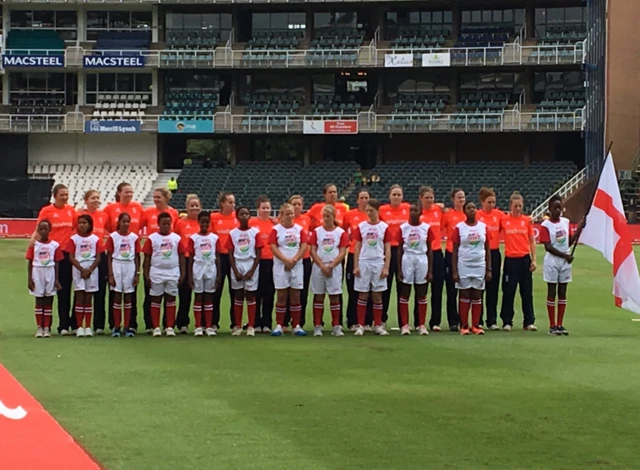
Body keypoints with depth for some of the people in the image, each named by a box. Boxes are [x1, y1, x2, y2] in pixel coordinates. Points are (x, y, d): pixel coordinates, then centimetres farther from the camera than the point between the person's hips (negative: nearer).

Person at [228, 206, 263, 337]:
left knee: (250, 297, 0)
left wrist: (252, 271, -9)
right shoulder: (232, 233, 3)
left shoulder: (255, 232, -1)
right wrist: (235, 271, -6)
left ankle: (251, 326, 2)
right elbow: (230, 254, 3)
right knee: (238, 297, 4)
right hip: (237, 266, 1)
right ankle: (237, 326, 8)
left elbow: (258, 254, -2)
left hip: (251, 266, -1)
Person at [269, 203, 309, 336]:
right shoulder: (276, 229, -1)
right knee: (281, 296, -1)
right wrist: (286, 260, -15)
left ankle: (296, 326, 6)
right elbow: (273, 248, -7)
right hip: (281, 266, -2)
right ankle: (279, 326, 2)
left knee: (295, 296, 3)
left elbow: (304, 246, 0)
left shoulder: (299, 229, 5)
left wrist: (294, 260, -12)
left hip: (297, 265, 2)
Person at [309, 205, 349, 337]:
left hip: (335, 268, 0)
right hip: (318, 267, 0)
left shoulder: (341, 232, 2)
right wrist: (322, 266, -11)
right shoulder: (317, 231, 3)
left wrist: (331, 266, -13)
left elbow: (342, 252, -3)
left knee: (335, 296, 1)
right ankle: (317, 326, 4)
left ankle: (336, 326, 3)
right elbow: (313, 251, -1)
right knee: (318, 296, 2)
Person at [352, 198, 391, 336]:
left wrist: (386, 267, -6)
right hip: (363, 263, 0)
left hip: (378, 264, 0)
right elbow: (357, 247, 5)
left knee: (377, 295, 4)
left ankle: (378, 326, 10)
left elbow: (387, 249, 1)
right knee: (363, 295, 2)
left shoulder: (384, 227, 1)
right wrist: (355, 266, -2)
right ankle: (360, 326, 5)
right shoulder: (361, 227, 4)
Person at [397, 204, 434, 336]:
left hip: (422, 261, 0)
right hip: (407, 261, 0)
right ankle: (404, 325, 7)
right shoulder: (403, 228, 1)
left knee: (422, 295, 4)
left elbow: (430, 250, 4)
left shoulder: (426, 228, 1)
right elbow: (400, 249, 4)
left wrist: (430, 270, 0)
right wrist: (399, 270, -2)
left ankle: (422, 325, 9)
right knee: (404, 294, 2)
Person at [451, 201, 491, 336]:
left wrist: (489, 269, 2)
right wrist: (454, 271, -7)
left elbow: (488, 249, 7)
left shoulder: (483, 227, 4)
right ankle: (464, 326, 5)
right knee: (464, 296, 1)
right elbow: (454, 250, -1)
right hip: (463, 266, -2)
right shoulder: (459, 227, -2)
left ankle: (476, 326, 7)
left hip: (480, 266, 2)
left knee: (477, 297, 4)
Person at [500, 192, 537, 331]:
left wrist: (534, 260, 3)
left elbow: (532, 241, 7)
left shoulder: (527, 220, 5)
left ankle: (529, 322, 9)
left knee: (527, 292, 4)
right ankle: (507, 322, 10)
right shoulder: (503, 220, 0)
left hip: (525, 259, 1)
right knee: (508, 292, 3)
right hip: (510, 259, -1)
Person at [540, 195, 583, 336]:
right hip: (552, 262, -5)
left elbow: (570, 242, 7)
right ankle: (552, 325, 2)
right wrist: (565, 255, -14)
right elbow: (548, 247, -14)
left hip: (565, 262, 5)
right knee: (552, 292, -1)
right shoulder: (545, 225, -9)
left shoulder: (566, 222, 7)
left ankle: (560, 324, 11)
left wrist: (579, 229, -4)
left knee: (562, 292, 6)